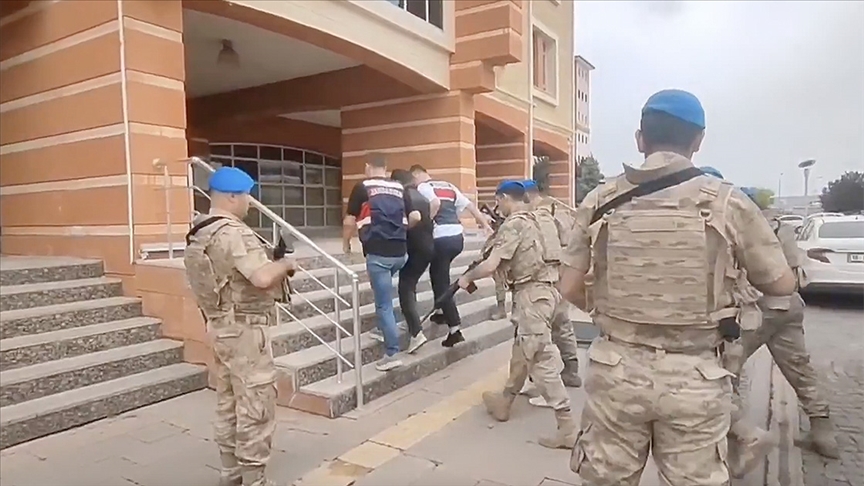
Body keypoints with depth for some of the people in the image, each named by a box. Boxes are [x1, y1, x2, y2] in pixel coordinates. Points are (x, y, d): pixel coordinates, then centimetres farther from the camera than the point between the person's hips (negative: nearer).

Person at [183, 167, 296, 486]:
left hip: (219, 325, 10)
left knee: (229, 403, 17)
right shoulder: (233, 233, -21)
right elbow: (262, 277, -31)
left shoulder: (199, 233, 11)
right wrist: (285, 264, -11)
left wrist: (274, 270, 11)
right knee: (256, 405, -1)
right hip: (245, 328, -10)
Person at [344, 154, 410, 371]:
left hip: (378, 252, -5)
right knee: (384, 294, 30)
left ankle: (392, 353, -2)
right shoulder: (399, 188, 14)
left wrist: (346, 243, 18)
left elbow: (350, 220, 1)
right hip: (401, 251, 5)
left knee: (384, 303, -2)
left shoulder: (362, 187, 1)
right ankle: (384, 328, 35)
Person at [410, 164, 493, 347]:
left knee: (441, 284, -1)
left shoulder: (423, 187, 0)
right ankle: (444, 313, 33)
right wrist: (486, 225, 21)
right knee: (438, 273, 28)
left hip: (441, 238, -7)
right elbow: (470, 205, 18)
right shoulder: (448, 186, 20)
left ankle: (455, 330, -6)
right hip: (458, 237, 7)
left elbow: (435, 203, -21)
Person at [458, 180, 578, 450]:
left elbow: (490, 266, -19)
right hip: (537, 289, 10)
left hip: (532, 293, -10)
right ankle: (505, 401, 36)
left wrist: (467, 277, -3)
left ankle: (567, 426, -3)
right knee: (522, 349, 20)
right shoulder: (530, 220, 16)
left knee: (541, 357, -7)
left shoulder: (512, 225, -13)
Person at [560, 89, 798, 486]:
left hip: (616, 369, 1)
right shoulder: (727, 202, -6)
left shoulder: (602, 200, -3)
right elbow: (781, 285, 3)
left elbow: (570, 288, -2)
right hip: (694, 377, -1)